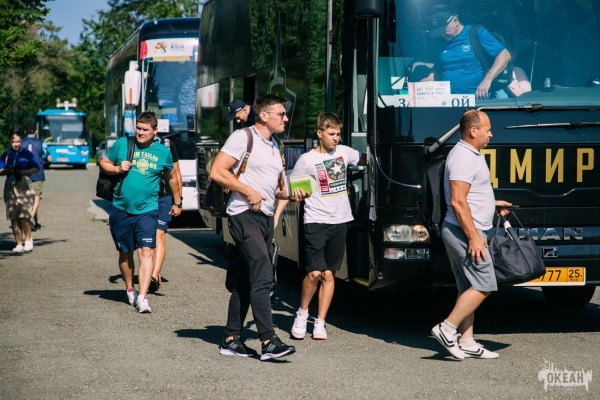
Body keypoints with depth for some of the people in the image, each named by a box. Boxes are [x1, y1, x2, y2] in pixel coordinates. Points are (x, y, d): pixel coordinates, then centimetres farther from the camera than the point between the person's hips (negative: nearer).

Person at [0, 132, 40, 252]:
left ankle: (28, 240, 2)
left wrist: (22, 172, -11)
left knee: (24, 215, -14)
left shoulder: (27, 153, 6)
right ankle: (19, 244, 4)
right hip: (10, 187, 3)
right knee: (13, 217, 0)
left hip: (24, 186, -3)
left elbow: (36, 169, 3)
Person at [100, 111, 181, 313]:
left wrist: (177, 202, 24)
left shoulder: (163, 152, 3)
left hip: (147, 210, -1)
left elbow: (172, 177, 19)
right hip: (121, 209, 2)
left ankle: (142, 297, -19)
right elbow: (103, 163, 11)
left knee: (145, 251, -14)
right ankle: (130, 289, 34)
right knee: (125, 253, 13)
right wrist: (118, 169, -10)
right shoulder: (122, 144, 1)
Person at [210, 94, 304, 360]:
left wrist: (289, 194, 8)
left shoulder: (274, 145, 19)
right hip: (245, 216, -9)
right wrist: (249, 192, -16)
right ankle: (268, 341, -21)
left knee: (246, 281, 10)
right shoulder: (243, 138, -7)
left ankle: (230, 339, 16)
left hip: (265, 217, 9)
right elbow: (217, 172, -13)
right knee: (263, 276, -18)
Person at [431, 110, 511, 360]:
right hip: (464, 232, -11)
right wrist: (474, 237, -24)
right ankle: (447, 329, -8)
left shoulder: (470, 154, 17)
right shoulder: (463, 158, -17)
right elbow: (458, 201, -23)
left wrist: (492, 204, 23)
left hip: (467, 233, 11)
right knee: (484, 286, -9)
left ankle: (466, 342, 12)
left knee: (468, 288, 10)